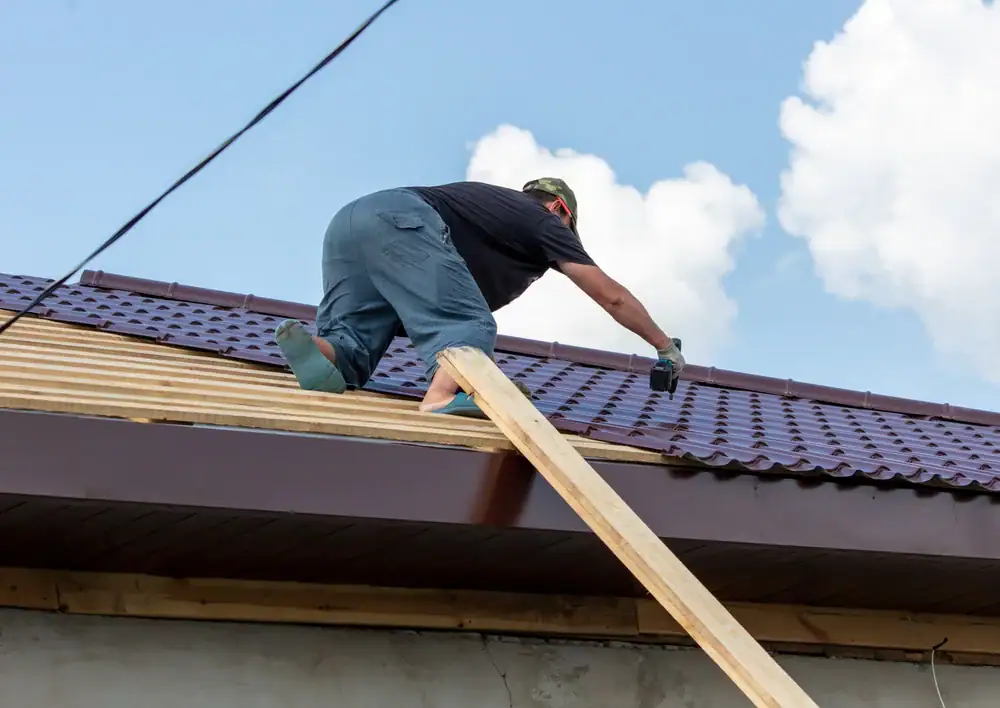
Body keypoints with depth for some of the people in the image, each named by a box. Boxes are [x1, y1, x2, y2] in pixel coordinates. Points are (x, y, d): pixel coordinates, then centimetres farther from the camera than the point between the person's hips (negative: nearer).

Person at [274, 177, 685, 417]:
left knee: (349, 345, 4)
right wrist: (664, 346, 32)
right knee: (469, 327, -13)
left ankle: (317, 350, -28)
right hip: (399, 221, -7)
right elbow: (612, 297, 21)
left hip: (350, 220, 7)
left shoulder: (497, 205, 39)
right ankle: (443, 398, -41)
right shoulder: (544, 223, 20)